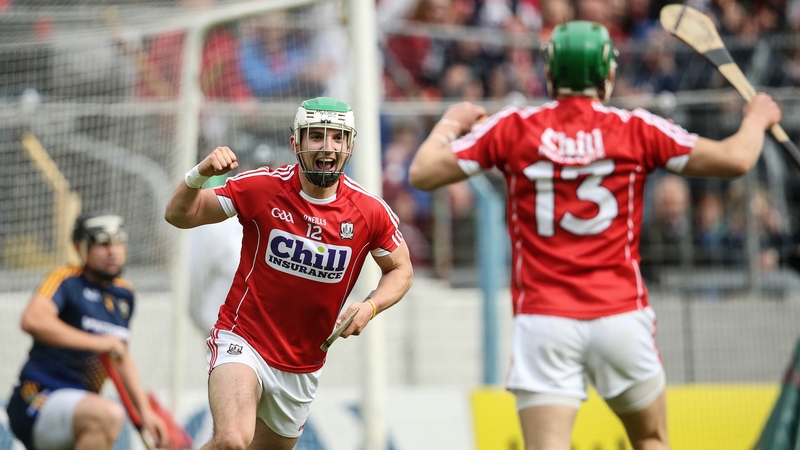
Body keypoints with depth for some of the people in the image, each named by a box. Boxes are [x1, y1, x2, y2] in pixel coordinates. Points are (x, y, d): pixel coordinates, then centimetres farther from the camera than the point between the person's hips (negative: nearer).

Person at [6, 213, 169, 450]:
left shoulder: (124, 294, 17)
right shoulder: (66, 279, -7)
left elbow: (122, 358, 28)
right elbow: (33, 321, -27)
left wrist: (144, 410, 19)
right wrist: (97, 343, -26)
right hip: (38, 401, -9)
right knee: (109, 414, -37)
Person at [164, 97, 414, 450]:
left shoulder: (370, 212, -6)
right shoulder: (262, 188, -12)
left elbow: (401, 270, 9)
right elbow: (179, 215, -6)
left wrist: (370, 307, -11)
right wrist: (200, 174, -27)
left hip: (303, 366, 4)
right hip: (243, 341, -4)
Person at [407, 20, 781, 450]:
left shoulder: (512, 128, 1)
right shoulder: (636, 129, 0)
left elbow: (422, 173, 5)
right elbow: (735, 159, 1)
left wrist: (449, 124, 24)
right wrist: (757, 118, 22)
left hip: (543, 320, 0)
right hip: (620, 316, 1)